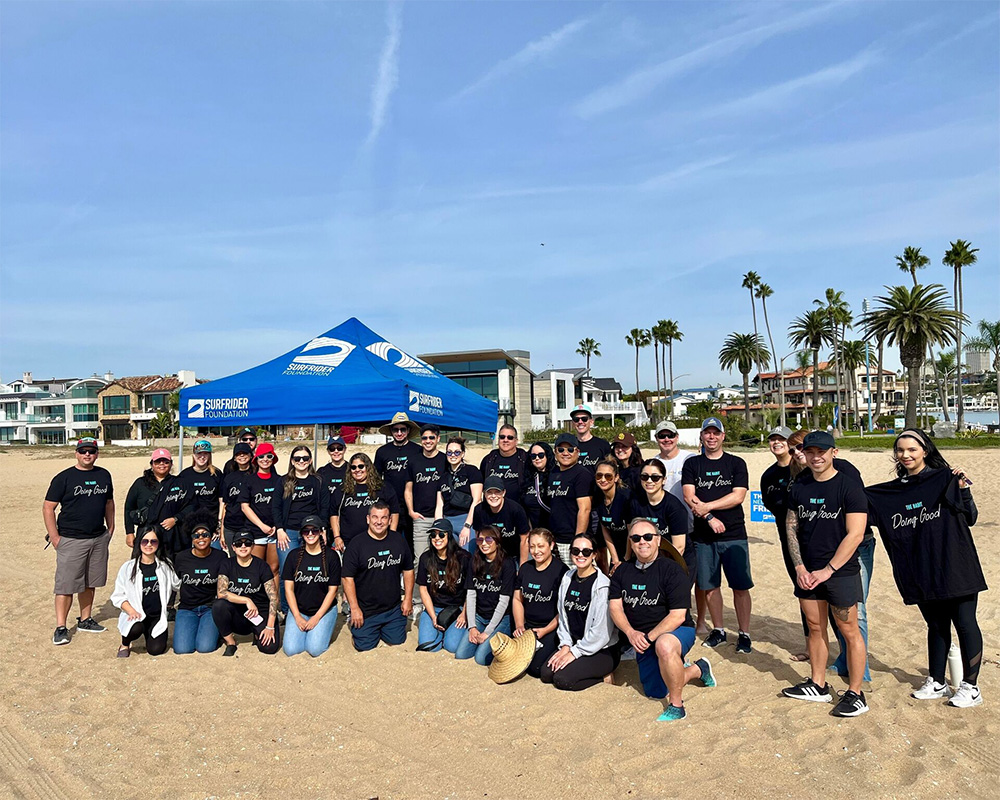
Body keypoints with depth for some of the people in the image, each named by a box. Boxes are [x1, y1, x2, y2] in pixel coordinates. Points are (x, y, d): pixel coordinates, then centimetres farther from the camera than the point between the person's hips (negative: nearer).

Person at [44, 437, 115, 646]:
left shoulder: (104, 475, 8)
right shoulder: (64, 477, -6)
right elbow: (48, 508, -6)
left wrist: (110, 528, 14)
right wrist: (54, 537, -11)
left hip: (99, 539, 5)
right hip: (71, 540, -5)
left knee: (90, 583, 14)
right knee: (66, 585, -3)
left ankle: (85, 620, 26)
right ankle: (61, 628, 5)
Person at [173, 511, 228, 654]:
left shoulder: (220, 557, -3)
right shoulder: (181, 558, 0)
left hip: (211, 607, -1)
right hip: (187, 608, 2)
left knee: (205, 647, -23)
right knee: (182, 649, -20)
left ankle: (213, 629, 10)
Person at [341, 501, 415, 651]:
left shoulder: (399, 541, 0)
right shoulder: (357, 544, -11)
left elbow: (408, 570, 10)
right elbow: (347, 577, -10)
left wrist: (408, 599, 5)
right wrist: (354, 608, -13)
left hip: (393, 609, 3)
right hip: (365, 610, -3)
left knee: (397, 640, 5)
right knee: (364, 646, -2)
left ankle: (382, 628, 35)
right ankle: (356, 625, 29)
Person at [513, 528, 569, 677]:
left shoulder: (561, 570, -9)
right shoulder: (525, 568, 11)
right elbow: (518, 599, 15)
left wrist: (546, 630, -13)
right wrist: (519, 626, 1)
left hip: (552, 628, -5)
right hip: (528, 626, 6)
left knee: (535, 668, -21)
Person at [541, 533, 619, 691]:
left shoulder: (602, 585, -18)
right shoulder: (567, 579, 4)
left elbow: (601, 630, -19)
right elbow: (563, 615, 10)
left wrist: (575, 653, -15)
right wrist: (566, 646, -2)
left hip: (602, 651, -7)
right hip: (575, 645, 7)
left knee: (562, 679, -21)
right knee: (546, 673, -9)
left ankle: (604, 675, 0)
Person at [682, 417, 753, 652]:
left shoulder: (736, 463, 4)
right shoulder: (692, 464, 8)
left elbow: (738, 495, -8)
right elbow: (689, 496, -3)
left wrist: (706, 506, -16)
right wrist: (710, 518, -15)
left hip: (734, 535, -2)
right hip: (703, 536, 2)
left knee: (740, 587, -1)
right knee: (709, 586, 8)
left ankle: (744, 634, 11)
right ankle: (718, 630, 24)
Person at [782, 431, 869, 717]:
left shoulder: (849, 488, -9)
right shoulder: (798, 488, 7)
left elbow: (855, 535, -14)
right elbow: (791, 529, 9)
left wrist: (827, 570, -15)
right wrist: (799, 567, -3)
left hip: (841, 572, -5)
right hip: (807, 572, 5)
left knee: (849, 631, 2)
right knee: (815, 627, 13)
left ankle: (855, 694, 13)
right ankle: (818, 685, 26)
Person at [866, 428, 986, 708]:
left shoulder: (945, 479, -6)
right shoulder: (893, 491, 6)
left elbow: (970, 519, -5)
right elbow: (866, 514, 14)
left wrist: (963, 490, -21)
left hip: (954, 567, -4)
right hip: (920, 572, 4)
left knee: (964, 623, 2)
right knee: (936, 625, 15)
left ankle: (970, 687, 15)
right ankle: (937, 683, 26)